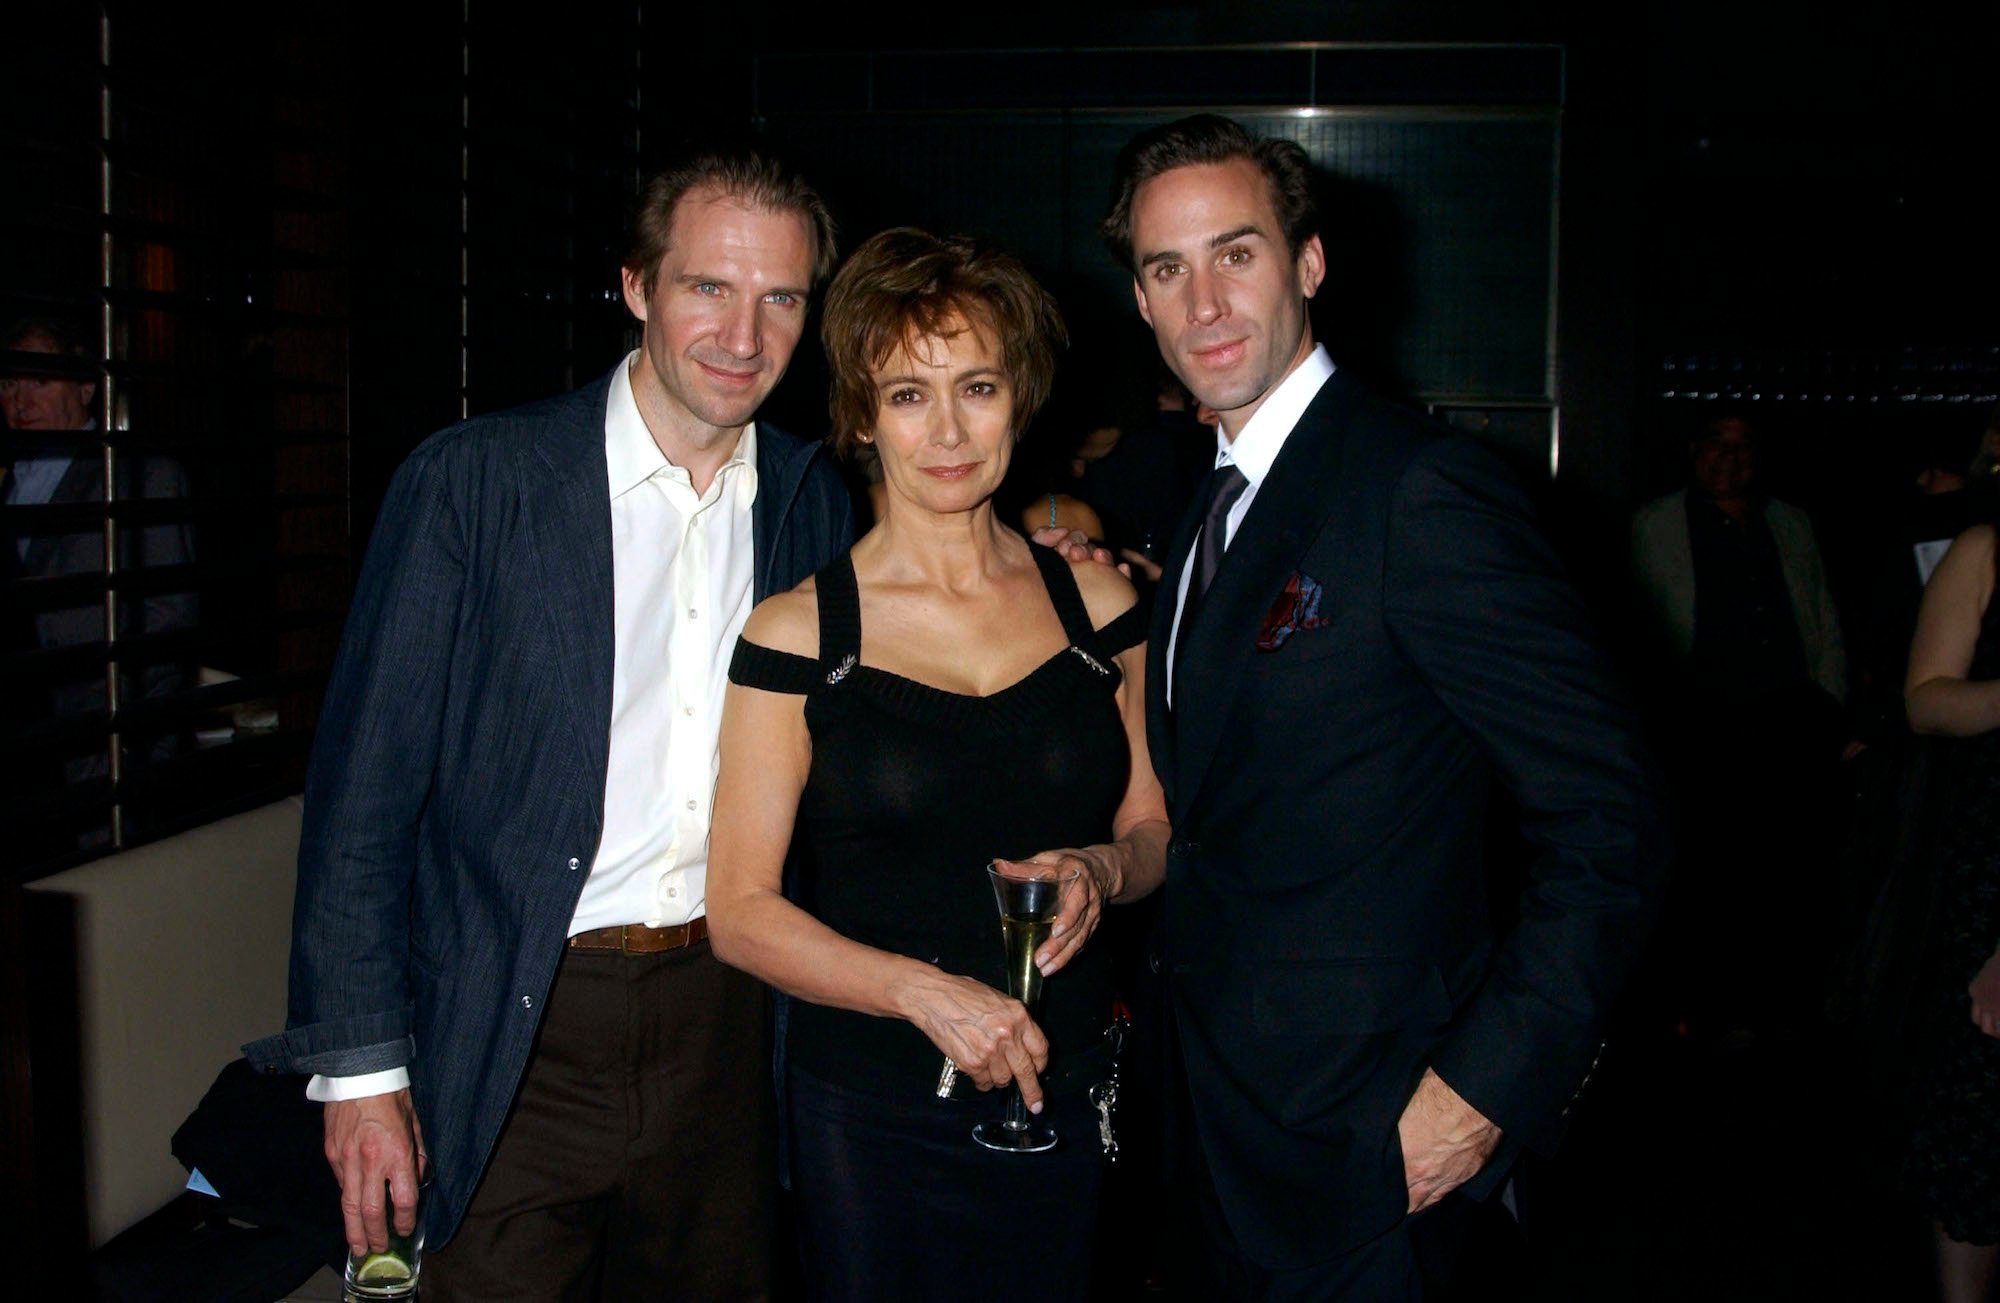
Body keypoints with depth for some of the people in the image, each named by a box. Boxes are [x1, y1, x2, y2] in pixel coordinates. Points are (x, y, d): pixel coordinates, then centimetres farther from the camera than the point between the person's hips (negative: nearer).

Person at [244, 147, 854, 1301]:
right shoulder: (471, 481, -8)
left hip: (724, 1020, 4)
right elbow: (363, 790, -8)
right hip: (513, 1038, -3)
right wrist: (362, 1066, -9)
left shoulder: (814, 502, 4)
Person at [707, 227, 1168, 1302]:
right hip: (870, 1119, -2)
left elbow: (1152, 828, 12)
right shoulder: (798, 636, -6)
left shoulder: (1097, 604, 4)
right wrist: (927, 992, -21)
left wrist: (1104, 869, -11)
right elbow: (741, 911, -8)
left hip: (1072, 1103, 3)